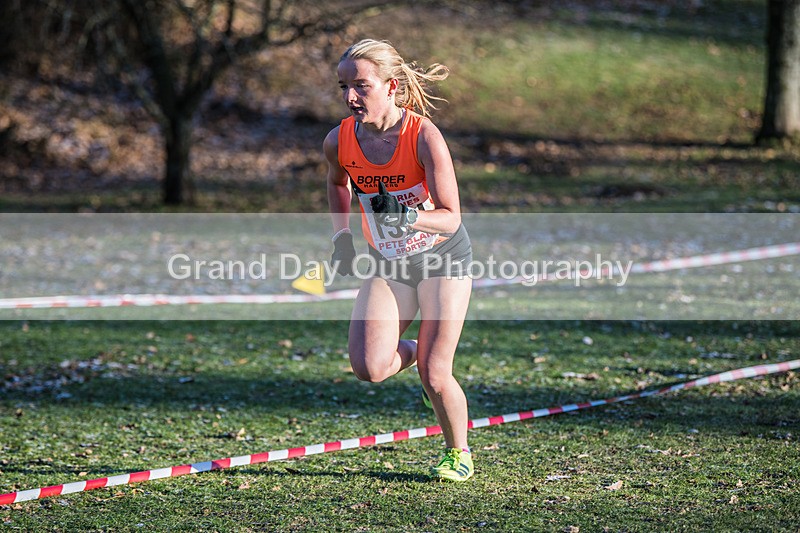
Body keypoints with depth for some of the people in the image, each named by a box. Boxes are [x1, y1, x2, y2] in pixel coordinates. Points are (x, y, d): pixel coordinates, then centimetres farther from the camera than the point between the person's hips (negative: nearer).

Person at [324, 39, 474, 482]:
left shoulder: (424, 137, -25)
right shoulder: (339, 141, -12)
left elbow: (451, 218, -24)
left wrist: (409, 216, -42)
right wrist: (342, 236, 3)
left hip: (443, 261, -3)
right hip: (387, 263, 4)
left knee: (434, 375, -6)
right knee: (368, 367, -15)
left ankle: (459, 453, 24)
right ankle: (412, 352, 21)